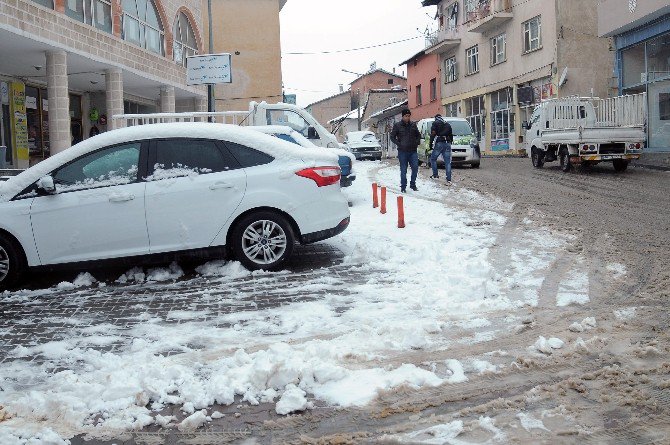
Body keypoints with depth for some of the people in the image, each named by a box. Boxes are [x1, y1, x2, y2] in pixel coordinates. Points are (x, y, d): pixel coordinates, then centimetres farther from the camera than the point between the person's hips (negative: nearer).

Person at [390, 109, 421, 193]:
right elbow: (392, 137, 2)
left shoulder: (413, 125, 9)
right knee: (403, 169, 2)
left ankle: (413, 184, 10)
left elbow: (418, 135, 20)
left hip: (413, 151, 2)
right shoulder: (397, 125, 0)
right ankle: (403, 186, 11)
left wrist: (416, 143, 2)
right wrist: (399, 144, -11)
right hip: (402, 151, -2)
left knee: (415, 167, -7)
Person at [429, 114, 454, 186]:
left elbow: (433, 134, -6)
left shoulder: (435, 123, 4)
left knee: (433, 159, 14)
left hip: (439, 144, -4)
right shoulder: (447, 124, 21)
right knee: (448, 162, 1)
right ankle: (449, 180, -5)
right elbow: (451, 135, 21)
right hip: (447, 144, 4)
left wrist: (431, 144, -3)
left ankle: (435, 175, 10)